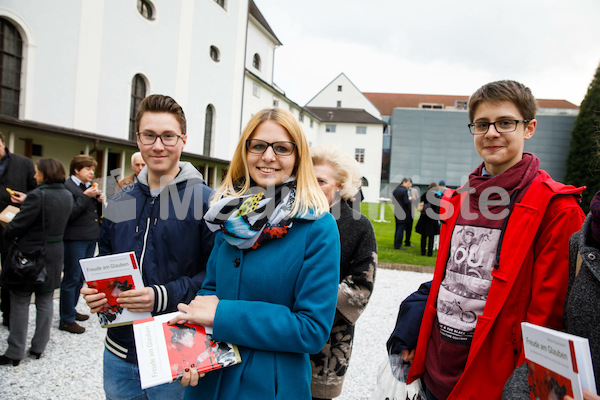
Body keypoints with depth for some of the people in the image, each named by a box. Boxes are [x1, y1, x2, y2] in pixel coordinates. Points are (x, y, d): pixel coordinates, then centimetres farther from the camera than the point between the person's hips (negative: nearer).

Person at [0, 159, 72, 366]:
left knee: (20, 303, 6)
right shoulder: (66, 195, 2)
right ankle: (39, 347, 24)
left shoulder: (38, 195, -21)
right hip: (54, 254, 7)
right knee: (45, 301, 15)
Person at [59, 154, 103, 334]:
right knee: (72, 278, -2)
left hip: (90, 238, 8)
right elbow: (69, 214, -20)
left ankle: (71, 310, 30)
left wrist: (100, 201, 1)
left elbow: (97, 213, 20)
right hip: (75, 239, -8)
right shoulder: (68, 186, -9)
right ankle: (67, 319, 7)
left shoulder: (90, 187, 15)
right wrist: (86, 197, -20)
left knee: (80, 277, 16)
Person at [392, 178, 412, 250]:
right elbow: (406, 202, -20)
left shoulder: (395, 190, 9)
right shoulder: (404, 190, -17)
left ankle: (396, 244, 21)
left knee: (397, 228, 16)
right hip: (403, 213, -8)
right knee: (401, 228, -1)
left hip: (396, 212, 8)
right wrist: (410, 199, -2)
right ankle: (398, 245, 2)